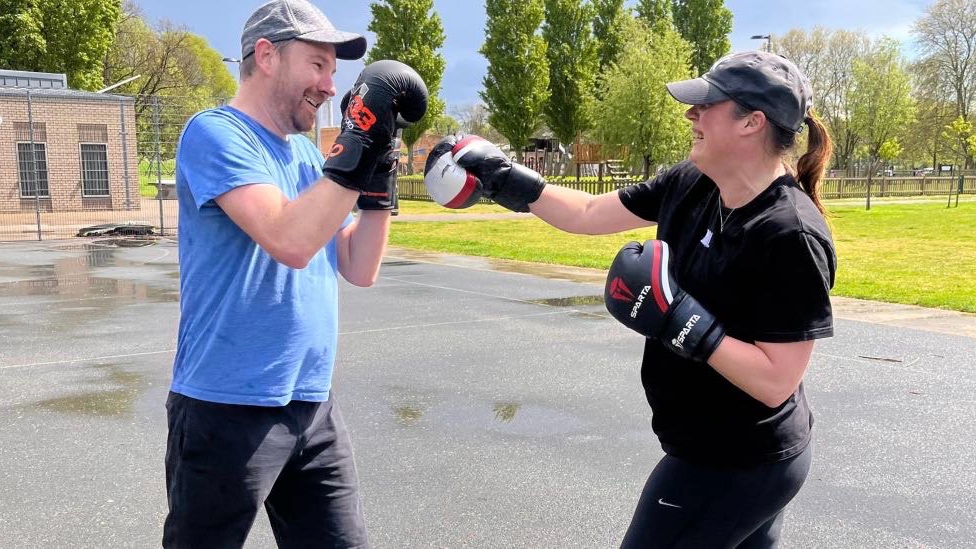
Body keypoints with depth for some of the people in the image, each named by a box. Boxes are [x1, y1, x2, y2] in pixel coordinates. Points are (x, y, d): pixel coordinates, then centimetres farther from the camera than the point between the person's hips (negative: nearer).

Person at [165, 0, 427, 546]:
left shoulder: (308, 155, 12)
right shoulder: (215, 134, -11)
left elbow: (359, 269, 9)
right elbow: (291, 242, -25)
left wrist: (379, 174, 0)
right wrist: (357, 146, -22)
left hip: (314, 405, 7)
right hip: (229, 411, -7)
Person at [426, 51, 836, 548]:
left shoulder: (792, 236, -26)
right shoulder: (688, 185, -3)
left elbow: (776, 382, -26)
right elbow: (590, 215, 7)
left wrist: (678, 319, -29)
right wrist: (506, 180, 3)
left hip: (731, 466, -8)